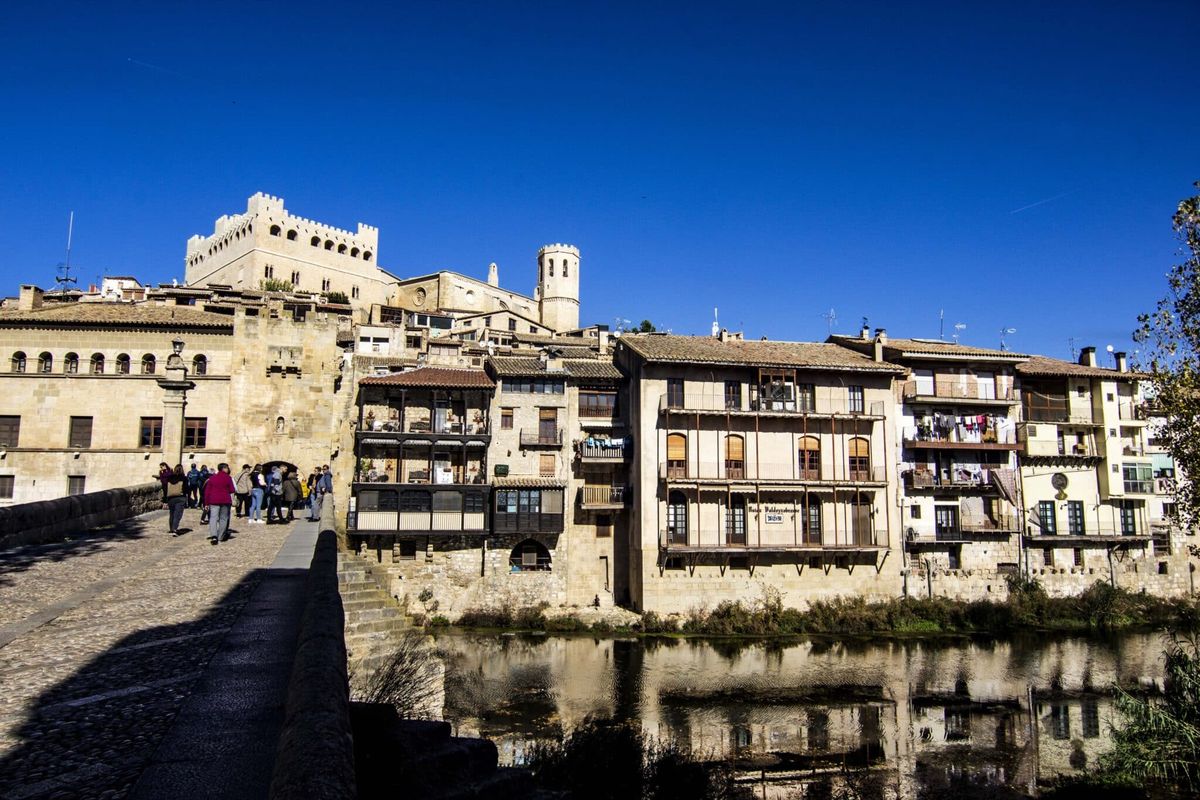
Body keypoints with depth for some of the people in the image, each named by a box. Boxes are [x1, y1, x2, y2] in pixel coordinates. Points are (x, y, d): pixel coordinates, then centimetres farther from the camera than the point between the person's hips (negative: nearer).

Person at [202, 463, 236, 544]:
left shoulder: (212, 477, 4)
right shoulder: (228, 478, -4)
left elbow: (207, 491, 4)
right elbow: (232, 490, -4)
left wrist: (206, 503, 8)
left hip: (214, 501, 1)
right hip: (225, 501, -1)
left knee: (213, 518, -3)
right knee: (223, 518, 10)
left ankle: (213, 536, -21)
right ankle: (221, 537, 13)